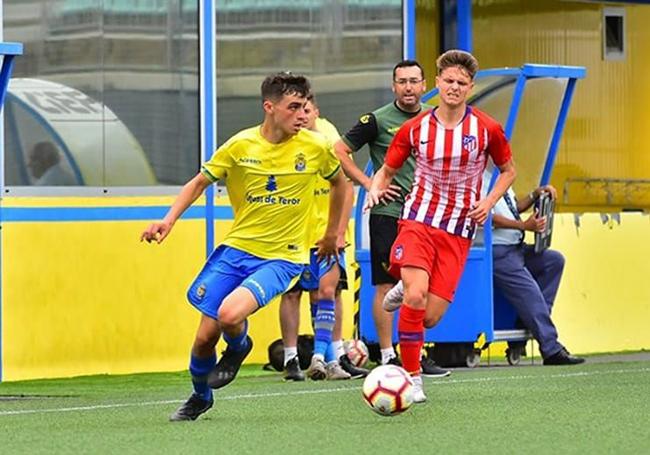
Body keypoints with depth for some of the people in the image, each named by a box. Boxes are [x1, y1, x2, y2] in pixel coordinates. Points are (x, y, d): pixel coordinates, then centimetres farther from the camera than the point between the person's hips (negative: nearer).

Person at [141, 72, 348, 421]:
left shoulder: (316, 147, -7)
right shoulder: (240, 146, -6)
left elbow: (339, 182, 14)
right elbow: (199, 183, 7)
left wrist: (331, 233, 18)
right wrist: (169, 220, -7)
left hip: (282, 257, -2)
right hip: (236, 248, 2)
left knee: (230, 314, -27)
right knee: (206, 335, 2)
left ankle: (238, 347, 11)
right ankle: (200, 397, 32)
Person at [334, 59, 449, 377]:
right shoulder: (378, 120, -5)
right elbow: (339, 151, -3)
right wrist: (368, 183, -8)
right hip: (387, 214, -5)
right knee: (385, 286, -4)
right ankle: (388, 357, 1)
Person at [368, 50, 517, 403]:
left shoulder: (487, 129, -2)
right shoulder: (414, 129, -1)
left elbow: (508, 170, 13)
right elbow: (387, 170, 10)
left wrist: (489, 202, -4)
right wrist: (375, 188, -13)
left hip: (458, 231, 1)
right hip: (418, 220, -1)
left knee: (430, 316, -6)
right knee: (415, 297, -23)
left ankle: (405, 290, 31)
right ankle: (412, 378, -9)